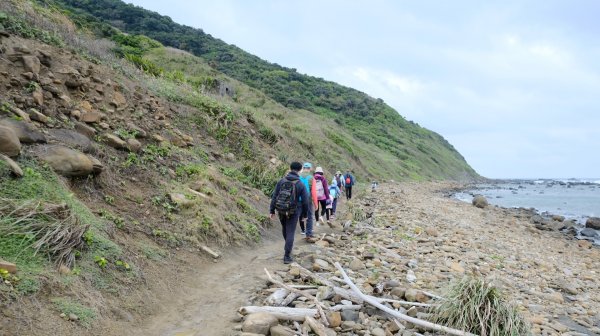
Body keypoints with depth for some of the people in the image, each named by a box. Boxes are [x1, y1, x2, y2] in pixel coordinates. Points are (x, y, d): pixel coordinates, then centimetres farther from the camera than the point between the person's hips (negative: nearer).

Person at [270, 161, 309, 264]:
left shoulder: (281, 181, -4)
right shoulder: (300, 184, -11)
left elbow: (274, 197, -3)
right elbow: (305, 201, -7)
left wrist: (271, 210, 3)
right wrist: (305, 213, 8)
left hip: (281, 210, 3)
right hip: (293, 212, -3)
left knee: (284, 228, 26)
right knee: (290, 233, 4)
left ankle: (288, 247, 48)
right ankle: (287, 257, 2)